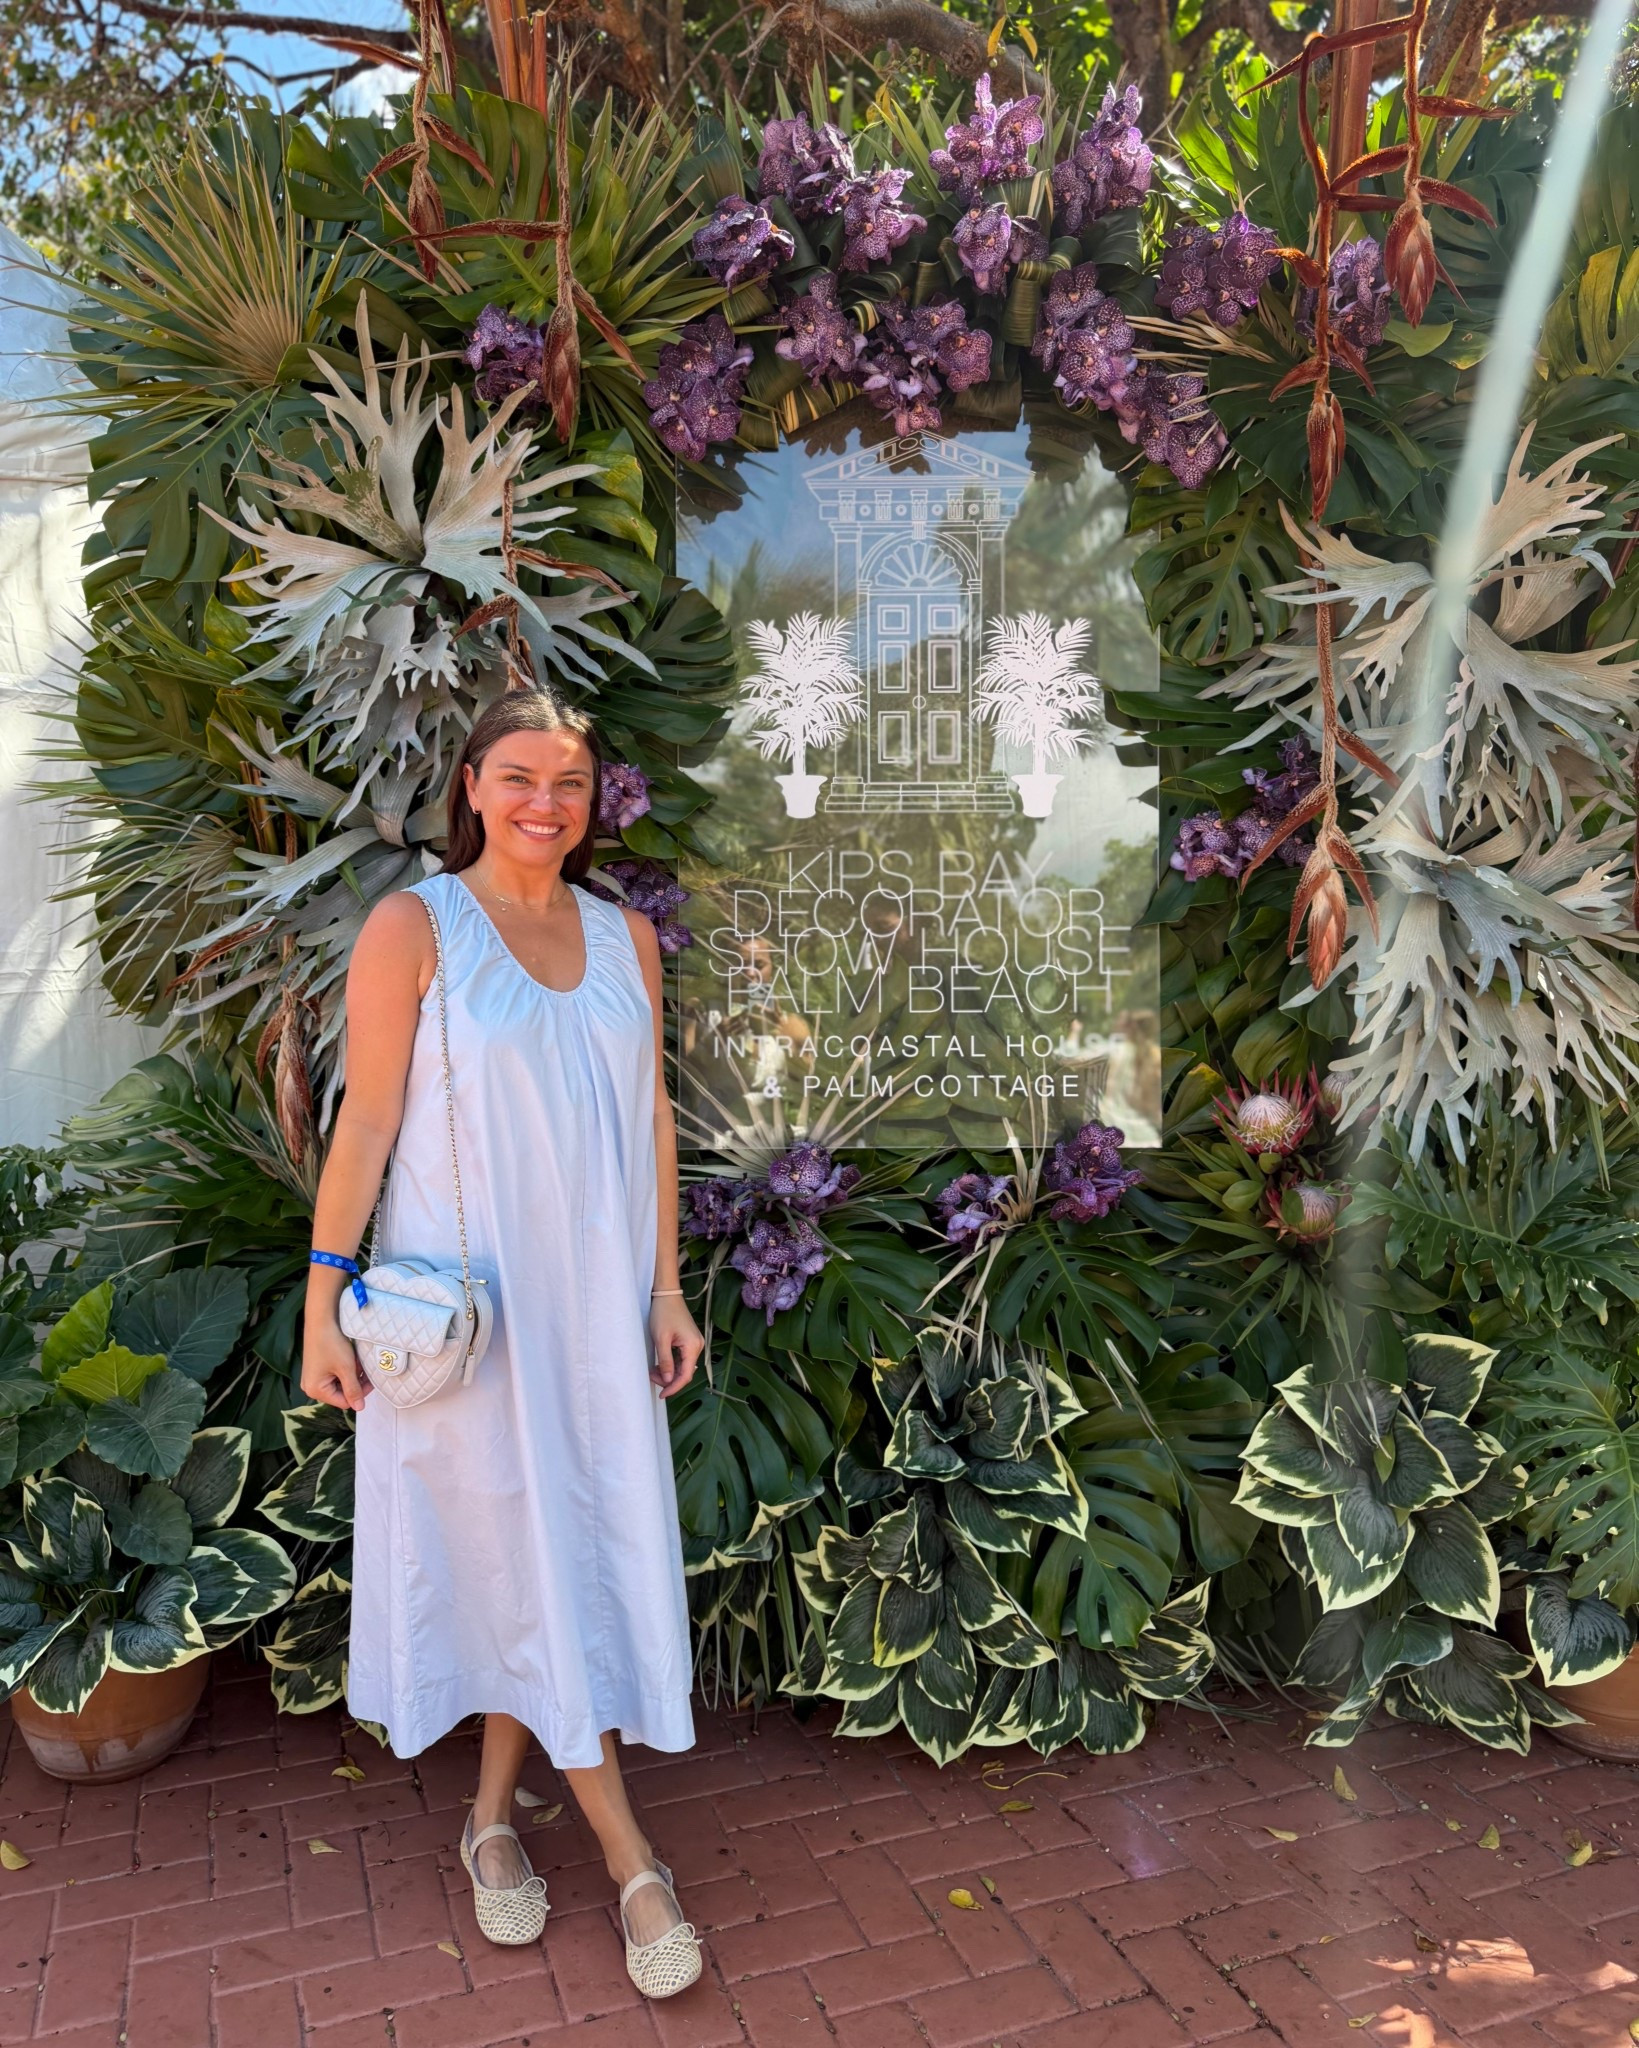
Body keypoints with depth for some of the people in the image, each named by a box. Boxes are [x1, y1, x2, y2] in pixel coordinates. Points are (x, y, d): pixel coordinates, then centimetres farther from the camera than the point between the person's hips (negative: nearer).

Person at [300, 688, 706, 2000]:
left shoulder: (625, 935, 6)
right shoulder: (413, 928, -7)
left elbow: (652, 1116, 8)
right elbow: (366, 1121, -8)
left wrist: (665, 1286, 7)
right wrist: (323, 1301, -9)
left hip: (593, 1300, 5)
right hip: (466, 1293, -4)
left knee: (570, 1548, 11)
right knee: (527, 1560, 5)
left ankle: (495, 1817, 33)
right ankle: (631, 1859, 18)